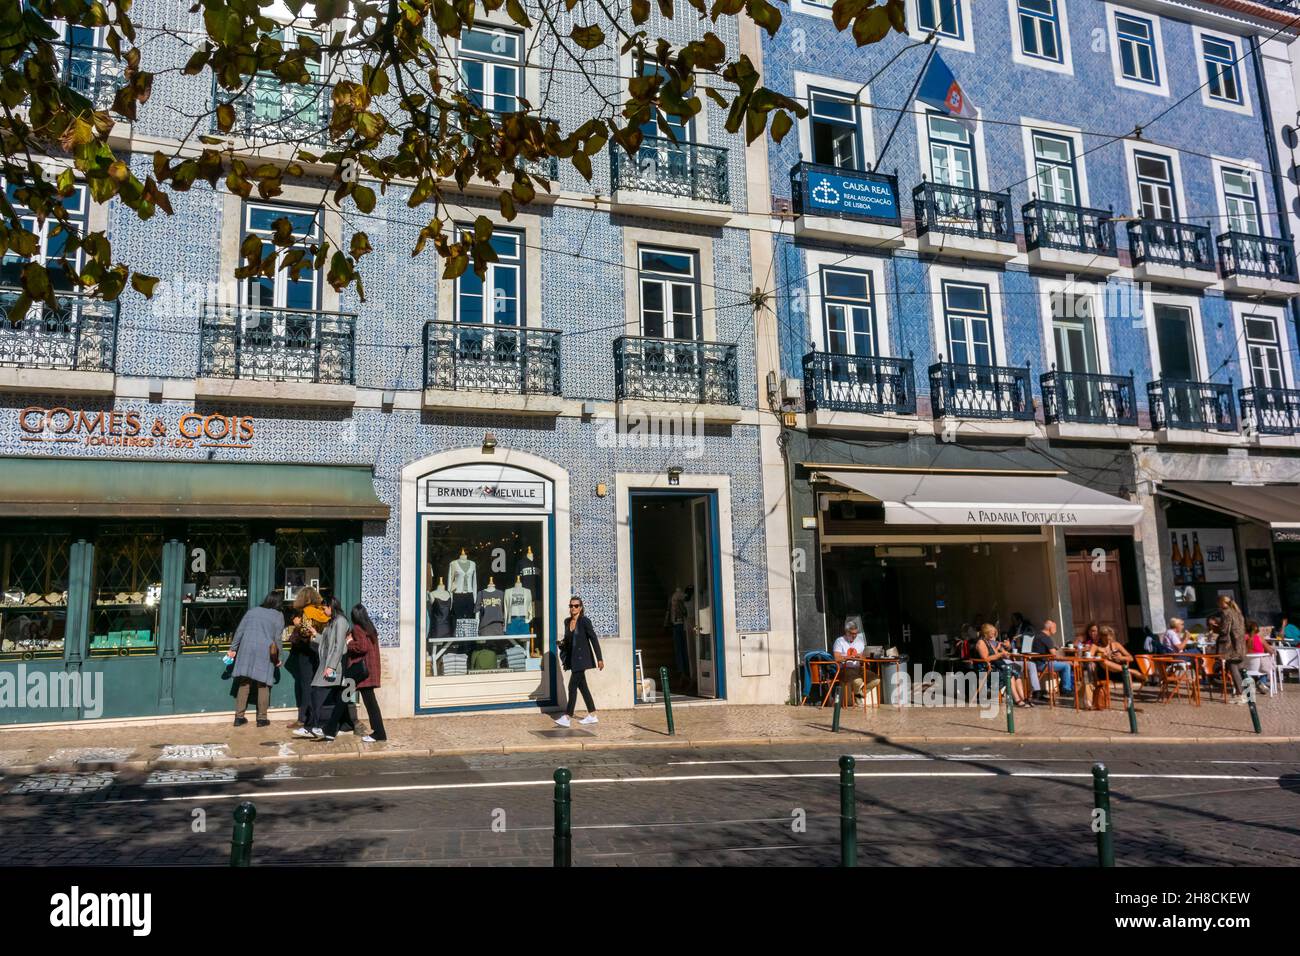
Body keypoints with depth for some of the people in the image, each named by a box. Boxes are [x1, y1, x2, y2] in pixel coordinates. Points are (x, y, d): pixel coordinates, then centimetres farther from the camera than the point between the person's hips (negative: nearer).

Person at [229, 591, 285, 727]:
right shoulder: (278, 615, 2)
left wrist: (233, 648, 15)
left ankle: (239, 717, 11)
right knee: (263, 685, 3)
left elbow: (239, 630, 9)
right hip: (265, 652, -3)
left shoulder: (252, 611, 12)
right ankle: (262, 718, 7)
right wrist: (277, 657, 8)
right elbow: (277, 638, -1)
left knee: (244, 684, 8)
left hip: (246, 649, 3)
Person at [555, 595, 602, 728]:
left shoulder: (585, 621, -10)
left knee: (572, 686, -11)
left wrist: (599, 658, -10)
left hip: (581, 658, -7)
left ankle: (568, 717, -10)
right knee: (582, 686, 11)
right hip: (572, 658, 7)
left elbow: (594, 639, -9)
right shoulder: (567, 621, 9)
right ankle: (592, 715, 19)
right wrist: (562, 645, -1)